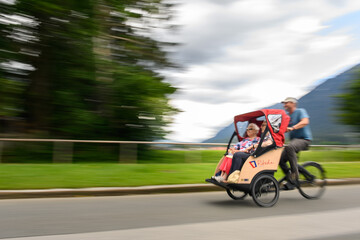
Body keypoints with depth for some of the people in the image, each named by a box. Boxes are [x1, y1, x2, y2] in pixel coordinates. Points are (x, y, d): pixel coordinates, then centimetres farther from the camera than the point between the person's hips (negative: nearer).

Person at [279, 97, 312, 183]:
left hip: (304, 139, -8)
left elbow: (305, 121, -22)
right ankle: (290, 179, 6)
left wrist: (292, 128, -36)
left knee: (289, 147, -39)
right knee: (280, 159, -8)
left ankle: (295, 172, -31)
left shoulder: (300, 111, -3)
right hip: (293, 140, 8)